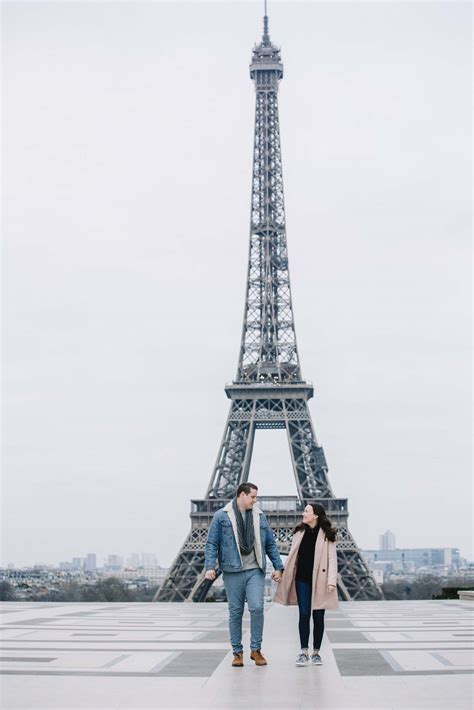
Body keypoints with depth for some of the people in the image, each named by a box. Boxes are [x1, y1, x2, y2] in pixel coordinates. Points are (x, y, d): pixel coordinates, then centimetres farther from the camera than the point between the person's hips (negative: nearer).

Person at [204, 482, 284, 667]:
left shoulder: (259, 516, 10)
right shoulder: (222, 516, 0)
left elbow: (270, 544, 14)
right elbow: (212, 544, -1)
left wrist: (278, 567, 9)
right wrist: (210, 566, -12)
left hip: (255, 571, 2)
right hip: (233, 572, -2)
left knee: (257, 608, -10)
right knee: (235, 612, 5)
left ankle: (256, 649, 6)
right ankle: (237, 652, 16)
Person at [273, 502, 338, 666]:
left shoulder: (327, 535, -2)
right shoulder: (299, 532, 9)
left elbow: (332, 558, -6)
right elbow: (292, 556, 13)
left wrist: (332, 580, -14)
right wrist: (282, 573, 9)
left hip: (319, 580, -2)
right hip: (302, 579, 3)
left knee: (318, 616, 4)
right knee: (304, 614, -1)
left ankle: (316, 652, 14)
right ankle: (304, 652, 4)